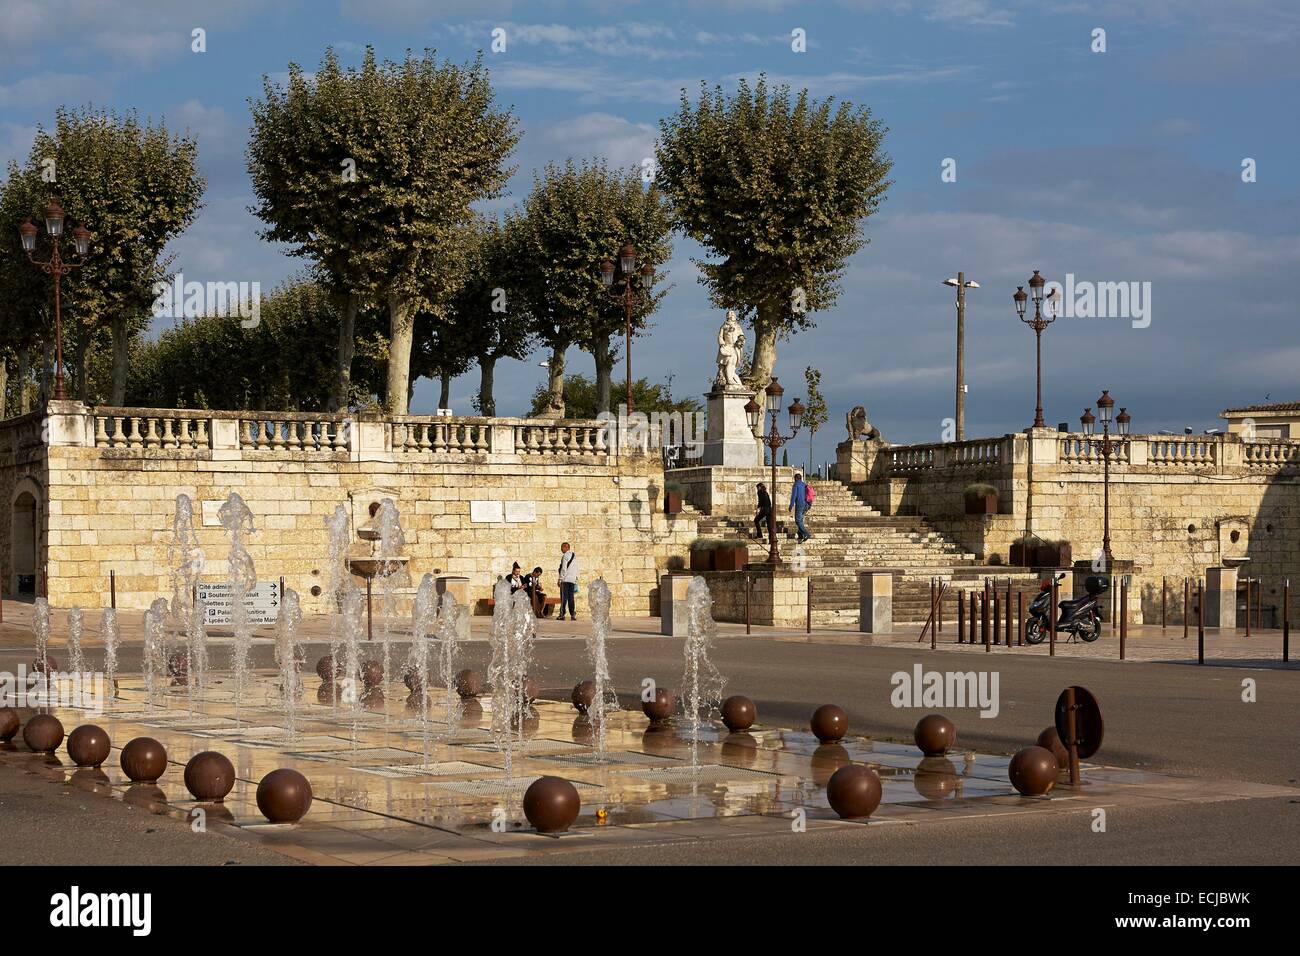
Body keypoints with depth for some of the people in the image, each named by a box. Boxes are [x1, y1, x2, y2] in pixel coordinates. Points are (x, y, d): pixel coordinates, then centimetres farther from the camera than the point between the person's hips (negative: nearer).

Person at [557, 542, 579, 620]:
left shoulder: (566, 555, -8)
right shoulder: (574, 556, 15)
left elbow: (564, 568, -13)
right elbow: (576, 569, 17)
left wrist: (560, 579, -10)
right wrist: (576, 578, 20)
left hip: (565, 579, -7)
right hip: (573, 579, 7)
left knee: (564, 597, -6)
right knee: (571, 597, 8)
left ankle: (562, 614, -9)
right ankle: (572, 614, 2)